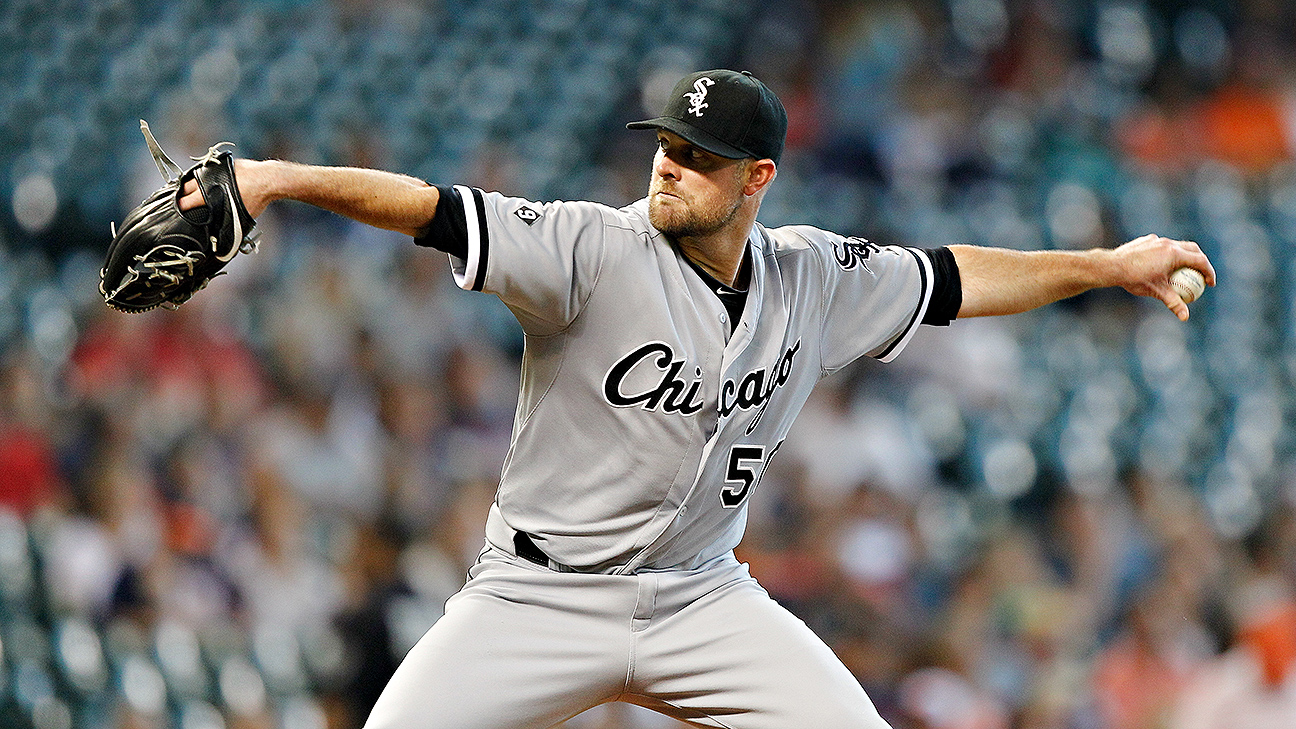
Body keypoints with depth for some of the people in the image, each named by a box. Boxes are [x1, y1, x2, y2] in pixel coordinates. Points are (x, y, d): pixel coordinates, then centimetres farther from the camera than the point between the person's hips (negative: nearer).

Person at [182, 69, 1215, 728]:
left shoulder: (813, 278, 0)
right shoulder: (595, 250, -16)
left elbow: (953, 282, 15)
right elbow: (438, 212, -27)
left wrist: (1112, 266, 17)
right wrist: (287, 179, -41)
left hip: (702, 599, 4)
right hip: (541, 595, -4)